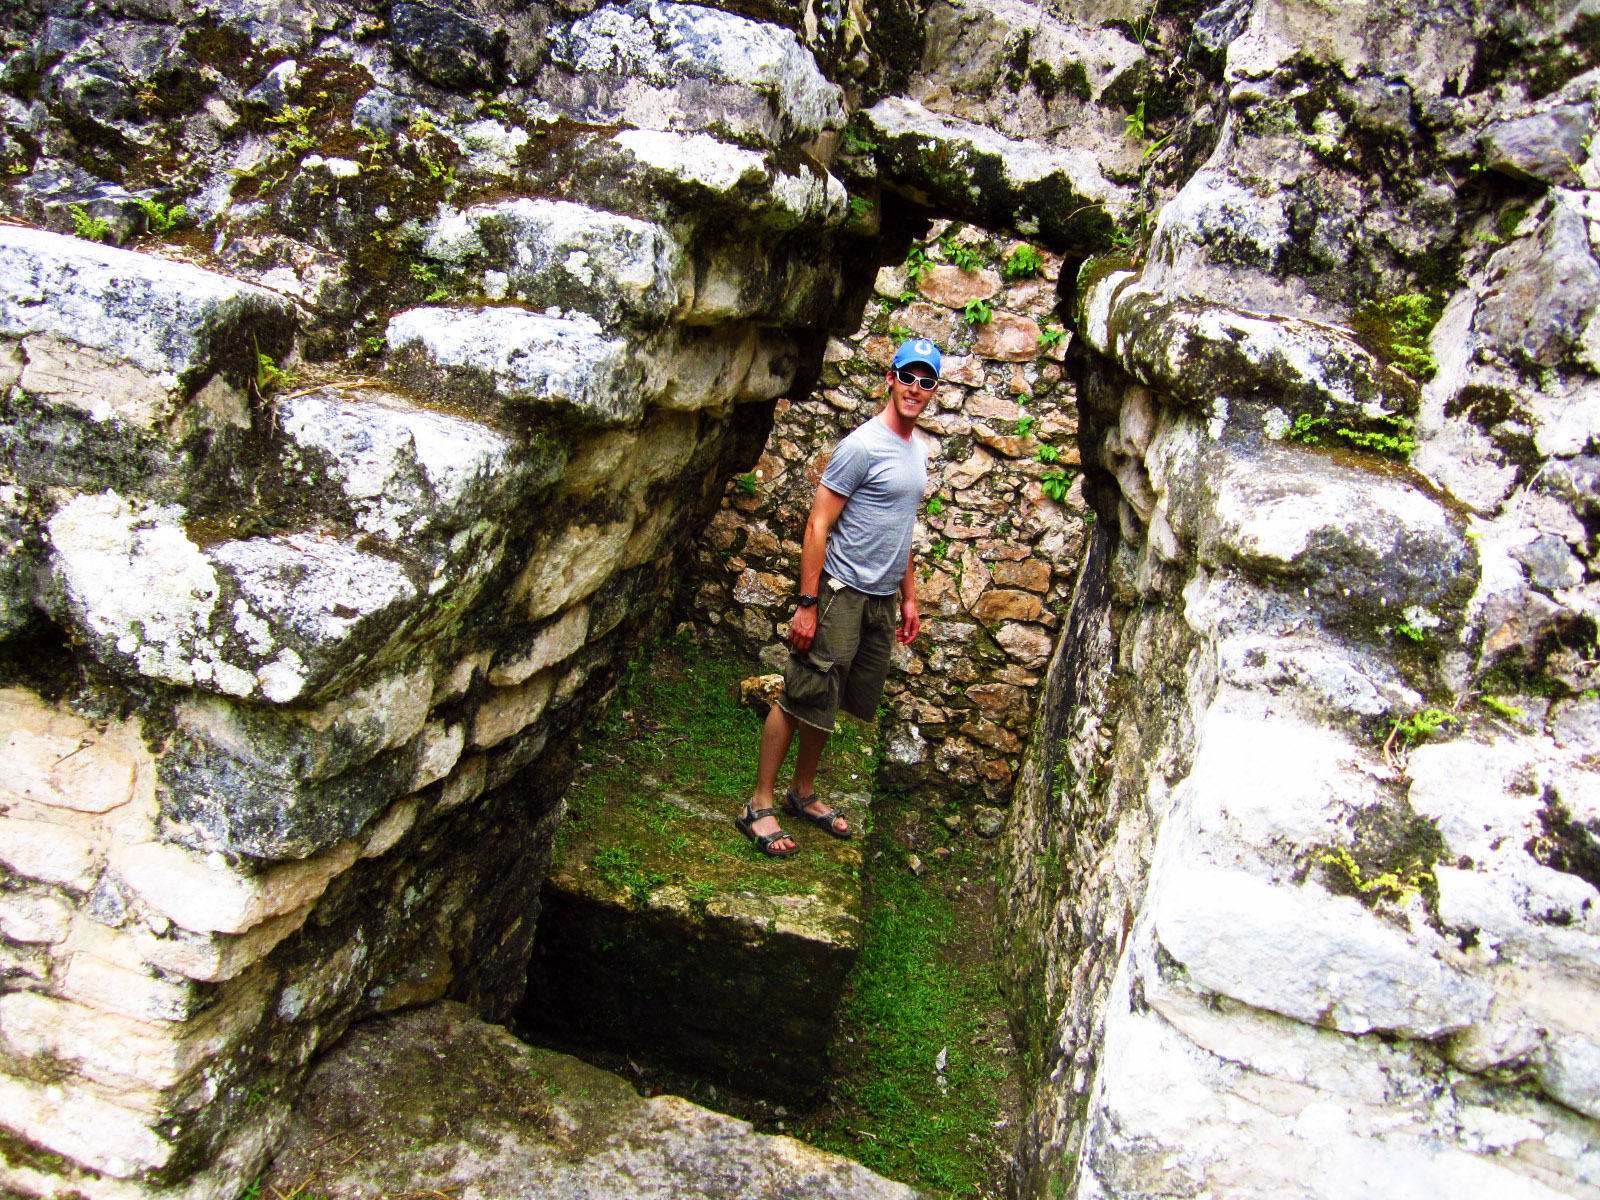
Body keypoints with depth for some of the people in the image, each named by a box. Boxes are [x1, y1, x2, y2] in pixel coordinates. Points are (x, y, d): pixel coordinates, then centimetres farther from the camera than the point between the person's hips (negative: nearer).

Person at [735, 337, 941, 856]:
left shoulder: (918, 452, 14)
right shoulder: (863, 446, -13)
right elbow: (818, 526, -15)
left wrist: (909, 598, 22)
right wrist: (807, 605, -19)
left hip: (882, 601, 8)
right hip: (841, 594, -8)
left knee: (827, 702, 14)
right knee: (800, 699, -5)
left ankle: (803, 794, 26)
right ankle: (760, 805, 3)